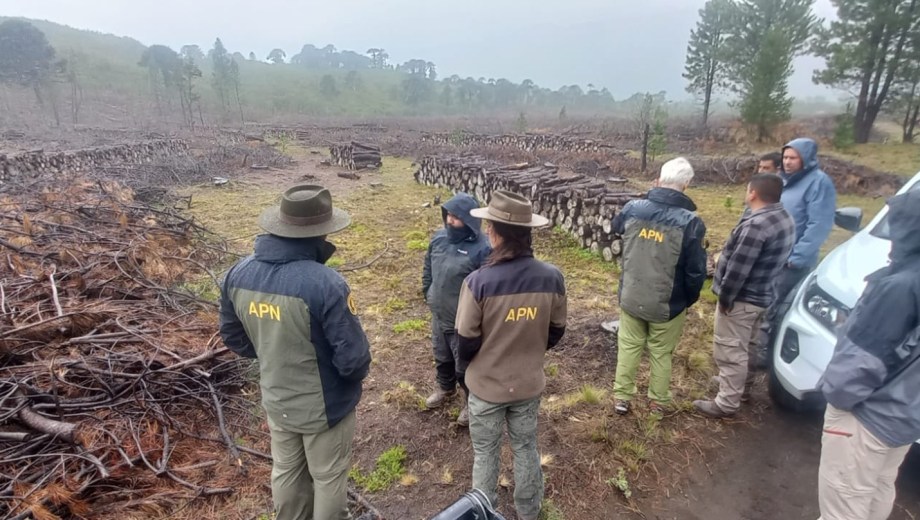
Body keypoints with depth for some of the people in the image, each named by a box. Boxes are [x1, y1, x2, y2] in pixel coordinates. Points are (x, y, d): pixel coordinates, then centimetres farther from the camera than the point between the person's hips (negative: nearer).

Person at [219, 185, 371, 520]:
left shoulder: (238, 274, -11)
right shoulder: (325, 284, -33)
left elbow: (233, 337, 3)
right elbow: (353, 357, -27)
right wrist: (357, 373, -3)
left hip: (276, 401, 6)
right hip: (324, 405, -6)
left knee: (286, 473, 28)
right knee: (329, 478, 20)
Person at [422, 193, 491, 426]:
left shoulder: (482, 248, -24)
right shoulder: (439, 238, -3)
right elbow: (428, 270, 12)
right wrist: (428, 295, 13)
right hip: (438, 316, 6)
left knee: (466, 366, 12)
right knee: (442, 358, 27)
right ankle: (445, 388, 54)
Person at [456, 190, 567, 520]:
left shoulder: (478, 282, -27)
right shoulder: (552, 278, -16)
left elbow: (466, 344, -16)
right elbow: (556, 333, -1)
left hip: (487, 386, -3)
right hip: (530, 384, 3)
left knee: (485, 453, 20)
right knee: (526, 448, 25)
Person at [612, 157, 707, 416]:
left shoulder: (632, 208, -10)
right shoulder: (690, 221, -21)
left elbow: (616, 227, 15)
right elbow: (695, 271, -15)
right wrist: (689, 299, 3)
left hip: (631, 298, 2)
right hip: (668, 303, -2)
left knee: (628, 347, 19)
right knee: (661, 353, 18)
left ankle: (622, 397, 30)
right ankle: (658, 401, 35)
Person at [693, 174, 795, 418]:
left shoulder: (756, 224, -27)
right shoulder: (784, 219, 6)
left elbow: (738, 267, -26)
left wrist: (725, 298, -16)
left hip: (741, 298, -10)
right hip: (760, 295, 10)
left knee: (729, 351, 1)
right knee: (745, 347, 24)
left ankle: (727, 403, 11)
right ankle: (741, 388, 41)